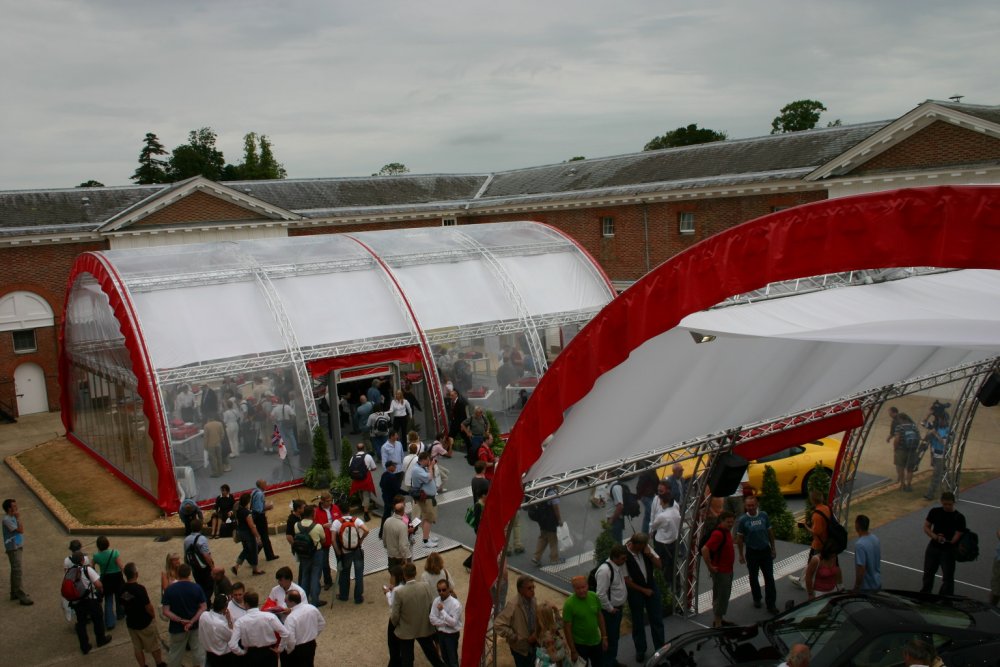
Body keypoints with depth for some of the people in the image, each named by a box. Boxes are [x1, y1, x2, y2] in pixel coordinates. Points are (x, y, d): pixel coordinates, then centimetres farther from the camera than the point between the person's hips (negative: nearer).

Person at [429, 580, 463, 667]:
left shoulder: (455, 603, -22)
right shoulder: (436, 601, -7)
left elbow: (453, 622, -25)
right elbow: (432, 619, -9)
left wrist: (442, 610, -30)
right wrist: (446, 623, -19)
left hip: (452, 634, -5)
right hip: (440, 633, 5)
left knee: (453, 659, 6)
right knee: (445, 657, 21)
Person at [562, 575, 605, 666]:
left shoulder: (594, 597, -10)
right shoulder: (569, 604, -22)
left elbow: (600, 616, 5)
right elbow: (567, 628, -17)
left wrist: (604, 637, 6)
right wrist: (573, 651, -15)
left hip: (596, 641, 4)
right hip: (580, 644, -4)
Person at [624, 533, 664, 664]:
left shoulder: (646, 548, -12)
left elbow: (659, 565, -6)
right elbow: (626, 580, -17)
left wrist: (650, 555, -23)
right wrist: (643, 590, -12)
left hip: (652, 586, 4)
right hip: (636, 591, -4)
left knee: (657, 620, 12)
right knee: (638, 622, 13)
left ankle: (660, 647, 29)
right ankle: (640, 650, 31)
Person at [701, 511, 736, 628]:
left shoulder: (727, 531, 5)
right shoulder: (718, 534, -26)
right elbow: (704, 549, -35)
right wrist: (710, 567, -26)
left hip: (728, 569, 10)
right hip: (720, 571, -10)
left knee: (725, 595, 20)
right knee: (721, 596, -1)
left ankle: (720, 618, 34)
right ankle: (717, 623, 9)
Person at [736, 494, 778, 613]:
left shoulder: (764, 515, -6)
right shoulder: (743, 520, -11)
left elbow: (770, 532, 5)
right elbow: (740, 538, -4)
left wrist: (773, 548, 7)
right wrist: (741, 555, -2)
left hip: (765, 550, 1)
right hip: (752, 552, -1)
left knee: (769, 577, 0)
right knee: (753, 577, 14)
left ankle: (771, 604, 6)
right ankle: (756, 599, 33)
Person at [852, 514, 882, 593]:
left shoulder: (860, 545, -29)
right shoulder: (875, 538, -3)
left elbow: (861, 569, -27)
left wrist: (856, 588, -15)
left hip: (866, 588, -8)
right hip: (877, 584, 8)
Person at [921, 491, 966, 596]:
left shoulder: (959, 517, -12)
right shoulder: (935, 512, -3)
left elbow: (958, 535, -13)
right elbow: (926, 527, 1)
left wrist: (947, 541, -25)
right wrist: (935, 536, -15)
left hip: (948, 550, -4)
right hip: (932, 548, 4)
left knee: (948, 577, 1)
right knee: (928, 572, 19)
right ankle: (924, 594, 39)